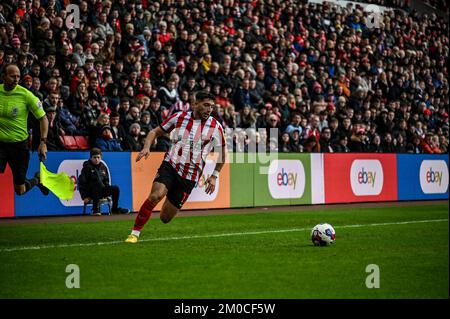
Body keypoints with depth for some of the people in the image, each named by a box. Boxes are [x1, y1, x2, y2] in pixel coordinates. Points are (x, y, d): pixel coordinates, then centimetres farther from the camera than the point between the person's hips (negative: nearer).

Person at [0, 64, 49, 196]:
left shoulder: (25, 95, -11)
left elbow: (43, 118, -3)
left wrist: (43, 142, -12)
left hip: (19, 144, -2)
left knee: (20, 190, 9)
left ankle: (38, 179, 39)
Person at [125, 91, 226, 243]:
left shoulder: (215, 127, -2)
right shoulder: (179, 117, -1)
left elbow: (221, 152, 12)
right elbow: (155, 132, 9)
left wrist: (214, 176, 7)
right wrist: (147, 147, -9)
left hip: (190, 177, 0)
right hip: (170, 166, 0)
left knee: (165, 218, -3)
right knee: (155, 195, -29)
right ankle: (135, 233, -17)